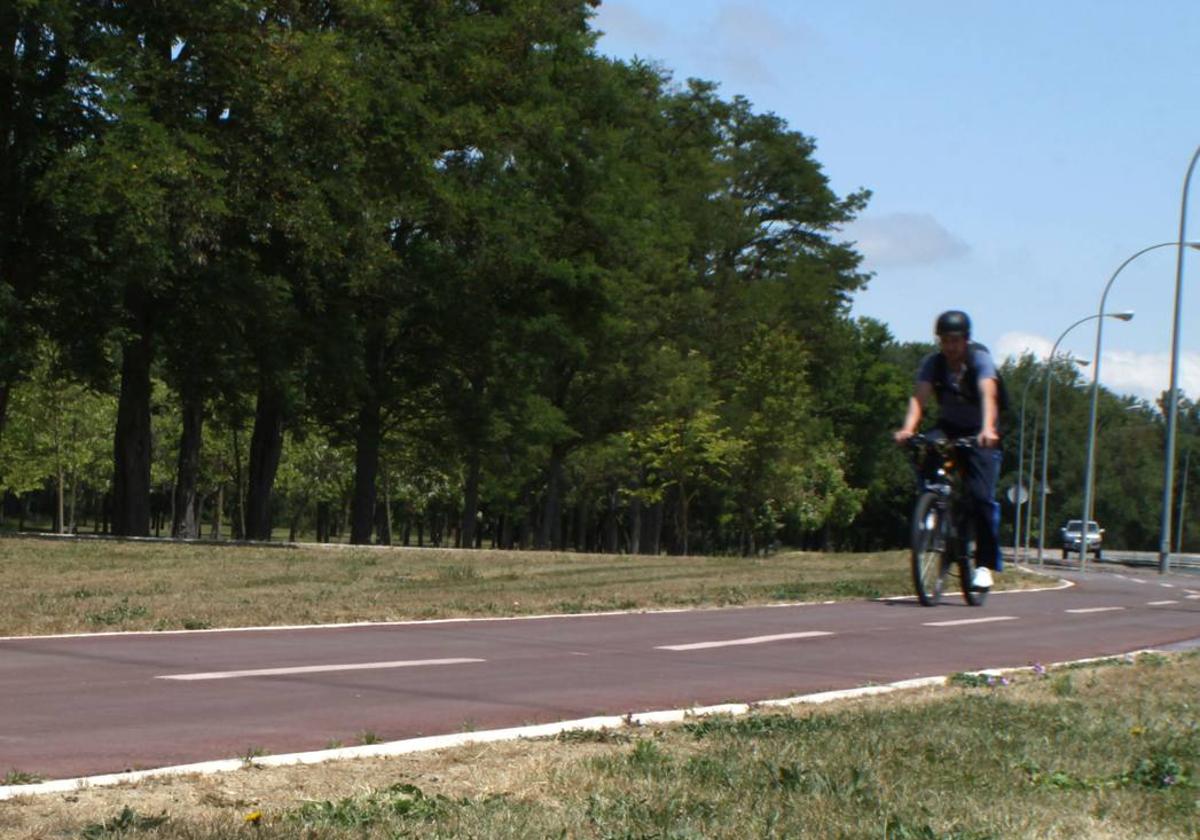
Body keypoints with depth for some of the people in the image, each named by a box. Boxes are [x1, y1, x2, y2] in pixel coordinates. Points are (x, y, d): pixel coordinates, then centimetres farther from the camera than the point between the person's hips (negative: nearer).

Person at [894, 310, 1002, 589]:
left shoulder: (980, 359, -18)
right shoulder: (932, 363, -10)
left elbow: (988, 394, -34)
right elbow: (919, 397, -23)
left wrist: (987, 430, -52)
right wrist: (908, 429, -42)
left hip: (979, 434, -2)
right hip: (947, 429, 3)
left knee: (981, 496, -19)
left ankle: (985, 564, -8)